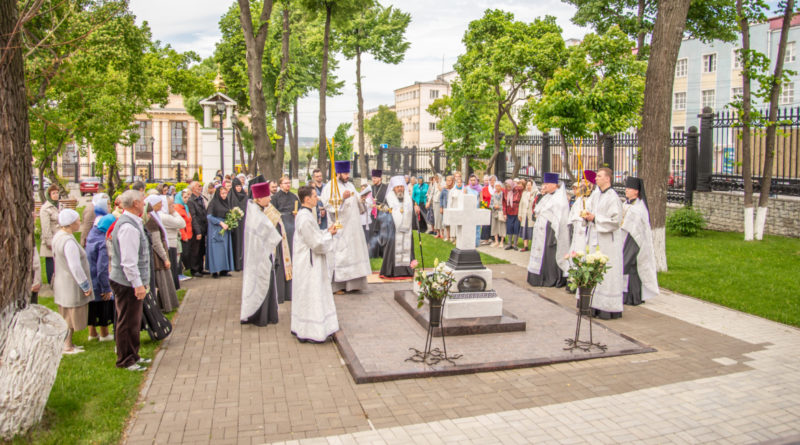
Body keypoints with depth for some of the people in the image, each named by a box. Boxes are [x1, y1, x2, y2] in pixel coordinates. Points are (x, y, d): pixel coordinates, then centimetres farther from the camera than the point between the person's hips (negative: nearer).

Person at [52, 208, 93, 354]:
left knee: (67, 316, 19)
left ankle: (67, 343, 30)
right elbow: (75, 267, -26)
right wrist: (86, 286, -16)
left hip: (62, 282, 10)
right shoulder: (68, 241, -26)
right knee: (72, 316, 3)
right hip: (71, 285, -10)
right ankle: (67, 346, 13)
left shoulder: (58, 236, 6)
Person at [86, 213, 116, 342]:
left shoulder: (92, 234, 0)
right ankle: (104, 334, 25)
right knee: (104, 306, 10)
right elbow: (102, 268, -25)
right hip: (98, 283, -8)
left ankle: (92, 333, 33)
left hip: (88, 280, 8)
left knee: (92, 307, 20)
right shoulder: (103, 243, -25)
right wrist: (107, 288, -17)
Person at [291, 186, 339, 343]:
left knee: (306, 297, 17)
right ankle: (310, 332, 6)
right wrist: (329, 234, -6)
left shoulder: (302, 214, 9)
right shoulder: (306, 218, -23)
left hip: (306, 261, 11)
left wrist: (327, 231, 7)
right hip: (310, 264, -11)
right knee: (311, 296, -2)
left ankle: (302, 330, 26)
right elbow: (317, 243, -21)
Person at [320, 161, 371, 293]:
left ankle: (352, 284, 14)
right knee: (339, 254, -7)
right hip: (340, 227, -7)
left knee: (354, 251, 7)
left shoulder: (350, 185, 16)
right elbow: (329, 205, -17)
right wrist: (342, 198, -27)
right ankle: (337, 285, 0)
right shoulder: (329, 187, -6)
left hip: (353, 226, 7)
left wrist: (361, 200, 1)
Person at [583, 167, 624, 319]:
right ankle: (595, 306, 17)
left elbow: (616, 220, -17)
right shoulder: (596, 196, 12)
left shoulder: (613, 197, -12)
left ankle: (609, 309, 3)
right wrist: (588, 216, 1)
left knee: (607, 274, -4)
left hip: (608, 241, -8)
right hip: (595, 239, 8)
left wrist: (595, 218, -15)